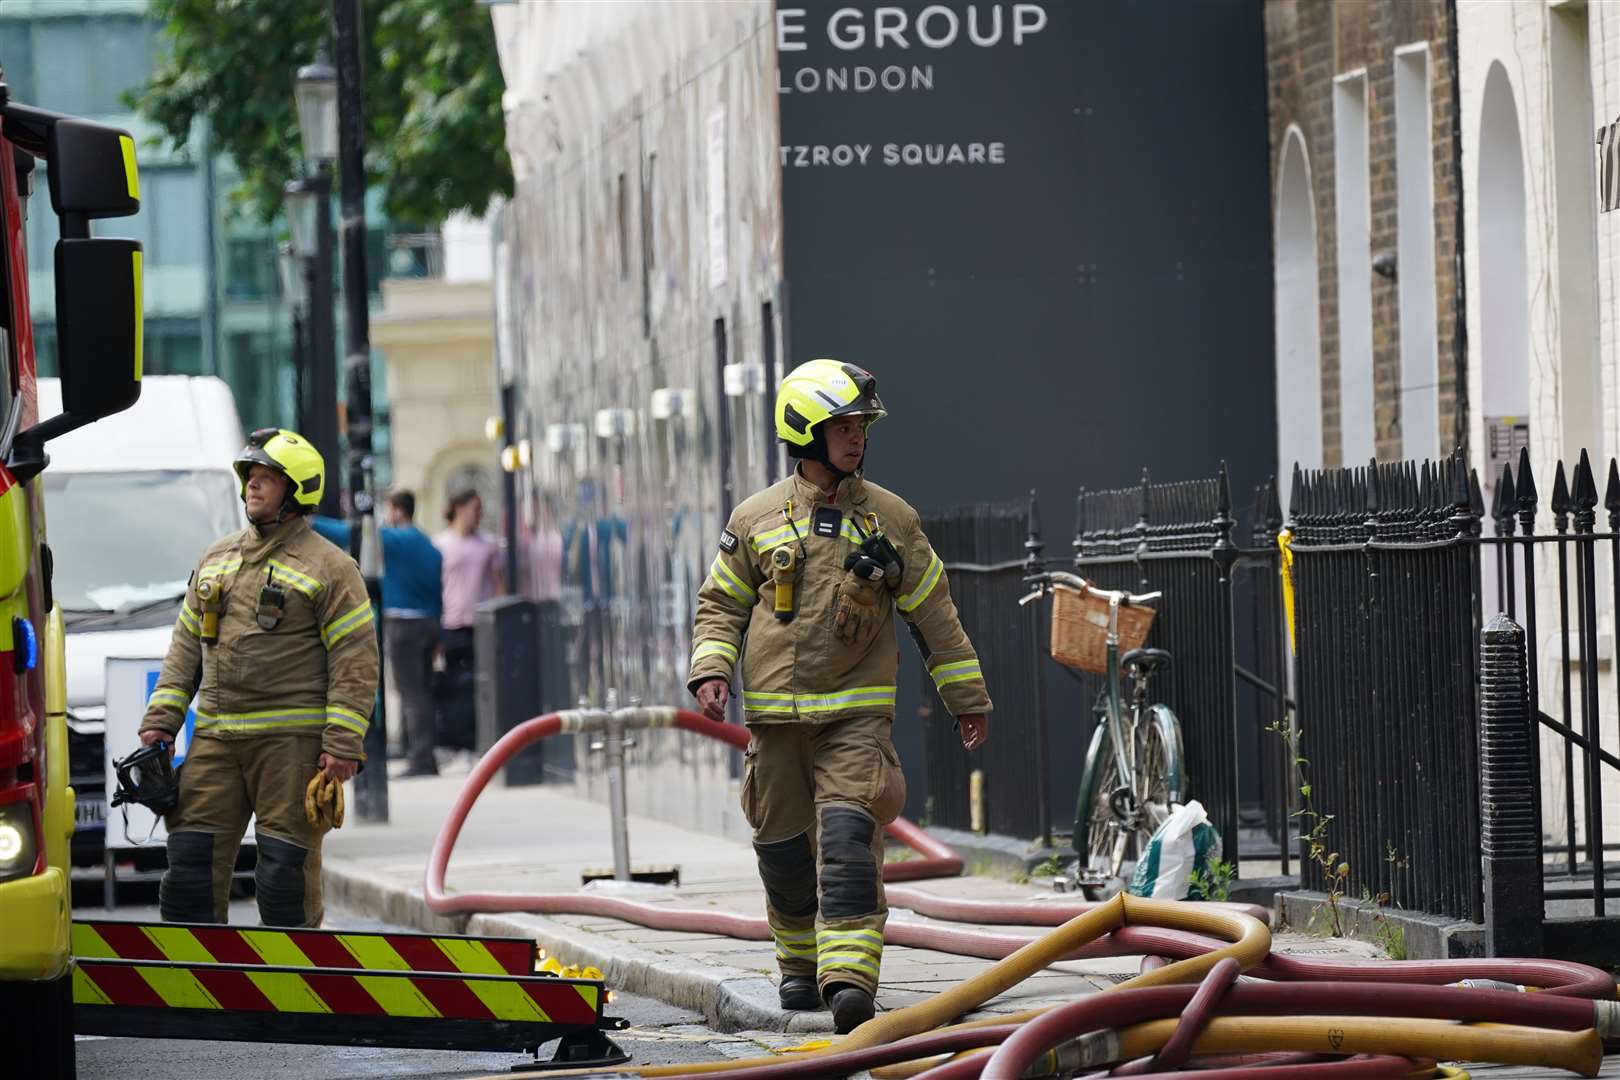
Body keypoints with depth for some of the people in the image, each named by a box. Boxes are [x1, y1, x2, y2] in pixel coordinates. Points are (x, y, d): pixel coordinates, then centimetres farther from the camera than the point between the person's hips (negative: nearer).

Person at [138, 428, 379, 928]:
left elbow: (356, 662, -6)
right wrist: (160, 720, 9)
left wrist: (342, 746, -14)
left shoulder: (329, 568, -1)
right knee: (190, 859, 1)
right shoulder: (215, 559, 17)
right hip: (215, 738, 5)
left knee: (285, 869, -4)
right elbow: (185, 647, 20)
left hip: (291, 739, -5)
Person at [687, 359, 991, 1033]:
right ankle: (801, 962, 29)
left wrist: (967, 697, 13)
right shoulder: (756, 519, 5)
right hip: (774, 713, 1)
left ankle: (849, 977, -23)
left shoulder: (890, 518, 6)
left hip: (856, 714, -1)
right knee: (784, 849, 8)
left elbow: (933, 612, 12)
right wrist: (711, 669, -7)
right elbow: (721, 603, 11)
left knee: (849, 841, -16)